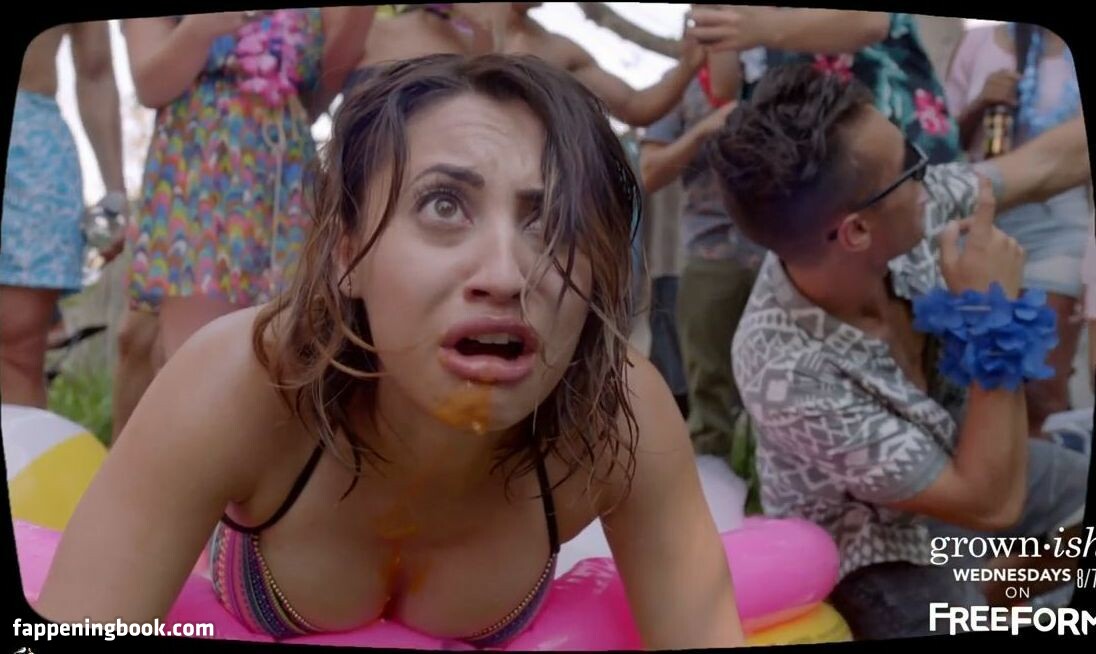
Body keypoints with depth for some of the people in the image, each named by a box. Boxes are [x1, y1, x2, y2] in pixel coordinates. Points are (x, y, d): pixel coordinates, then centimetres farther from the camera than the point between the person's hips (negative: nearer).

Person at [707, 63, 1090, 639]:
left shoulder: (911, 208, -24)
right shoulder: (790, 374, -41)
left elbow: (1047, 163, -6)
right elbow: (991, 507, -33)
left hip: (951, 448, 7)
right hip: (874, 541, -6)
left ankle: (984, 605, 34)